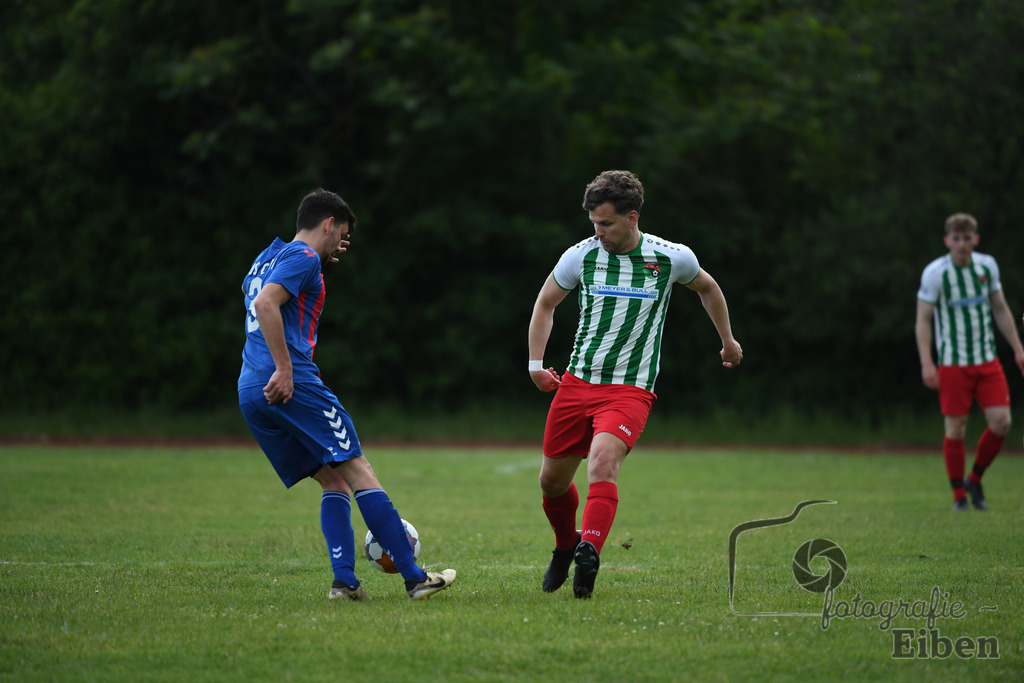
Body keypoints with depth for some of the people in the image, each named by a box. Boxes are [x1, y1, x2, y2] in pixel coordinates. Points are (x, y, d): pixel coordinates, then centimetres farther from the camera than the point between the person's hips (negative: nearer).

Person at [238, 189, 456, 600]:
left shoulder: (267, 257, 24)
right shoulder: (303, 257, -4)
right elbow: (265, 304, -20)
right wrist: (285, 369, -20)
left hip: (250, 394, 9)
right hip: (293, 386, -9)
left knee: (332, 481, 11)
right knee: (358, 471, -7)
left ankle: (344, 582, -4)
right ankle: (414, 577, -10)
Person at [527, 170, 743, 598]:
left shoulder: (672, 258, -5)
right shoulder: (581, 256, -2)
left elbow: (707, 288, 18)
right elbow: (545, 303, 15)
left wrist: (728, 341, 27)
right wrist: (536, 362, 7)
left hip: (630, 389, -3)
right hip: (577, 382, 3)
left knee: (603, 462, -30)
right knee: (552, 480, 8)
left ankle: (589, 554, -40)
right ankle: (565, 547, 36)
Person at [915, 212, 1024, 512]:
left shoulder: (987, 265, 4)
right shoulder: (935, 273, -9)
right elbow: (923, 321, -6)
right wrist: (927, 363, -15)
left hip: (987, 359, 4)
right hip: (952, 363, -4)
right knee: (956, 428, -3)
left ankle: (975, 479, 15)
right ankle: (959, 496, 10)